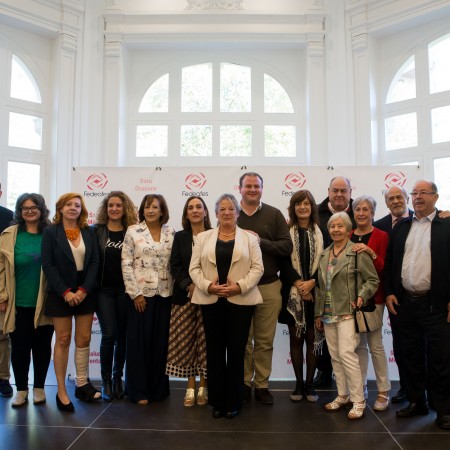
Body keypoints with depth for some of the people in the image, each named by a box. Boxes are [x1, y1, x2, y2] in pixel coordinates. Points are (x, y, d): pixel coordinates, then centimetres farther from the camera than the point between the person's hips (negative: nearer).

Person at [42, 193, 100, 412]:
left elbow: (94, 262, 1)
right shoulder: (50, 231, -2)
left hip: (85, 292, 3)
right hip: (60, 293, -3)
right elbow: (48, 264, -8)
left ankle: (82, 384, 19)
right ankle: (61, 391, 11)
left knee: (84, 338, 6)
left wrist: (84, 290, -10)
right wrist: (65, 291, -15)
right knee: (63, 339, 3)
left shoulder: (89, 232, 6)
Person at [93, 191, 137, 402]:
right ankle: (106, 380, 13)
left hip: (125, 289, 1)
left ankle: (118, 378, 24)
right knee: (108, 335, -3)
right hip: (104, 289, -1)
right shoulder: (97, 231, 1)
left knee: (122, 335, 8)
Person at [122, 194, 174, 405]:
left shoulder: (171, 233, 5)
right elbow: (126, 264, -5)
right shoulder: (133, 231, -2)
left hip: (165, 294, 2)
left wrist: (175, 289, 2)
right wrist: (135, 293, -9)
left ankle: (159, 388, 23)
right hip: (141, 294, -2)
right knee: (139, 342, 4)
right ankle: (139, 390, 18)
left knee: (160, 342, 9)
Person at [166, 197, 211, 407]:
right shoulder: (180, 237, 10)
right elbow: (175, 266, 3)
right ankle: (191, 386, 16)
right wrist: (189, 285, -11)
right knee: (186, 340, 3)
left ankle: (203, 387, 15)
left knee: (205, 341, 1)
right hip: (184, 295, 2)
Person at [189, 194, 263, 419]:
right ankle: (217, 401, 19)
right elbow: (194, 267, 4)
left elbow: (257, 268, -1)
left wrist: (239, 286, -14)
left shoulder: (250, 238, 6)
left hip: (240, 301, -1)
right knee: (214, 350, 6)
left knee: (236, 351, 4)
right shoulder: (204, 237, 10)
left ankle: (233, 402, 17)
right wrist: (208, 285, -11)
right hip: (211, 301, 1)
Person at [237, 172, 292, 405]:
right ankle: (244, 384, 25)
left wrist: (260, 242, -14)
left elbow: (287, 246, -5)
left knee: (265, 340, 10)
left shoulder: (274, 215, 3)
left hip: (269, 286, 1)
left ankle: (262, 385, 24)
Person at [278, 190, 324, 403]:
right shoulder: (286, 231, 2)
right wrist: (298, 283, -14)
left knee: (312, 338, 5)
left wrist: (311, 282, -13)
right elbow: (284, 260, -4)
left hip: (315, 292, 1)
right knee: (295, 338, 6)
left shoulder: (321, 232, 5)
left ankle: (309, 384, 18)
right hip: (293, 293, 0)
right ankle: (298, 383, 18)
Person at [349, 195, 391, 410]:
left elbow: (384, 270, -9)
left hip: (372, 296, -4)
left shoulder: (381, 236, -4)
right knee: (358, 344, 9)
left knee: (375, 344, -1)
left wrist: (371, 252, -24)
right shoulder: (348, 237, 8)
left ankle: (383, 392, 13)